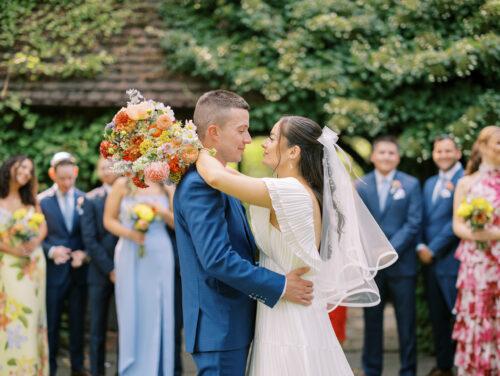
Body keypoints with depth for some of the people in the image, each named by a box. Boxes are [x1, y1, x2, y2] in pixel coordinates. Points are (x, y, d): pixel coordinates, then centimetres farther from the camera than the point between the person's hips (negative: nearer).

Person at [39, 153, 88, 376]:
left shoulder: (85, 199, 2)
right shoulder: (42, 201, -2)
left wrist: (84, 253, -11)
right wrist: (51, 250, -18)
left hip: (79, 269, 2)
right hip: (54, 271, -2)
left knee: (78, 321, 10)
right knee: (51, 322, 4)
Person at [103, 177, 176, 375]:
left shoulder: (167, 187, 6)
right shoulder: (122, 184, 3)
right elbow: (108, 220, 2)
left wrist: (163, 212, -11)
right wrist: (129, 233, -15)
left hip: (159, 255, 1)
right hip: (130, 255, -1)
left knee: (157, 315, 2)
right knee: (132, 313, 3)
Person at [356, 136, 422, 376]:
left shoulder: (411, 184, 2)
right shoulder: (360, 186, 6)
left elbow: (414, 223, -5)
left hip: (401, 263, -1)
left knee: (406, 323, 3)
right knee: (372, 321, 7)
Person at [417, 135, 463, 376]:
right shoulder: (429, 183, 17)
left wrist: (433, 249, -12)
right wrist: (421, 246, -1)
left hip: (453, 260, -7)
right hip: (430, 260, 7)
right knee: (437, 316, 11)